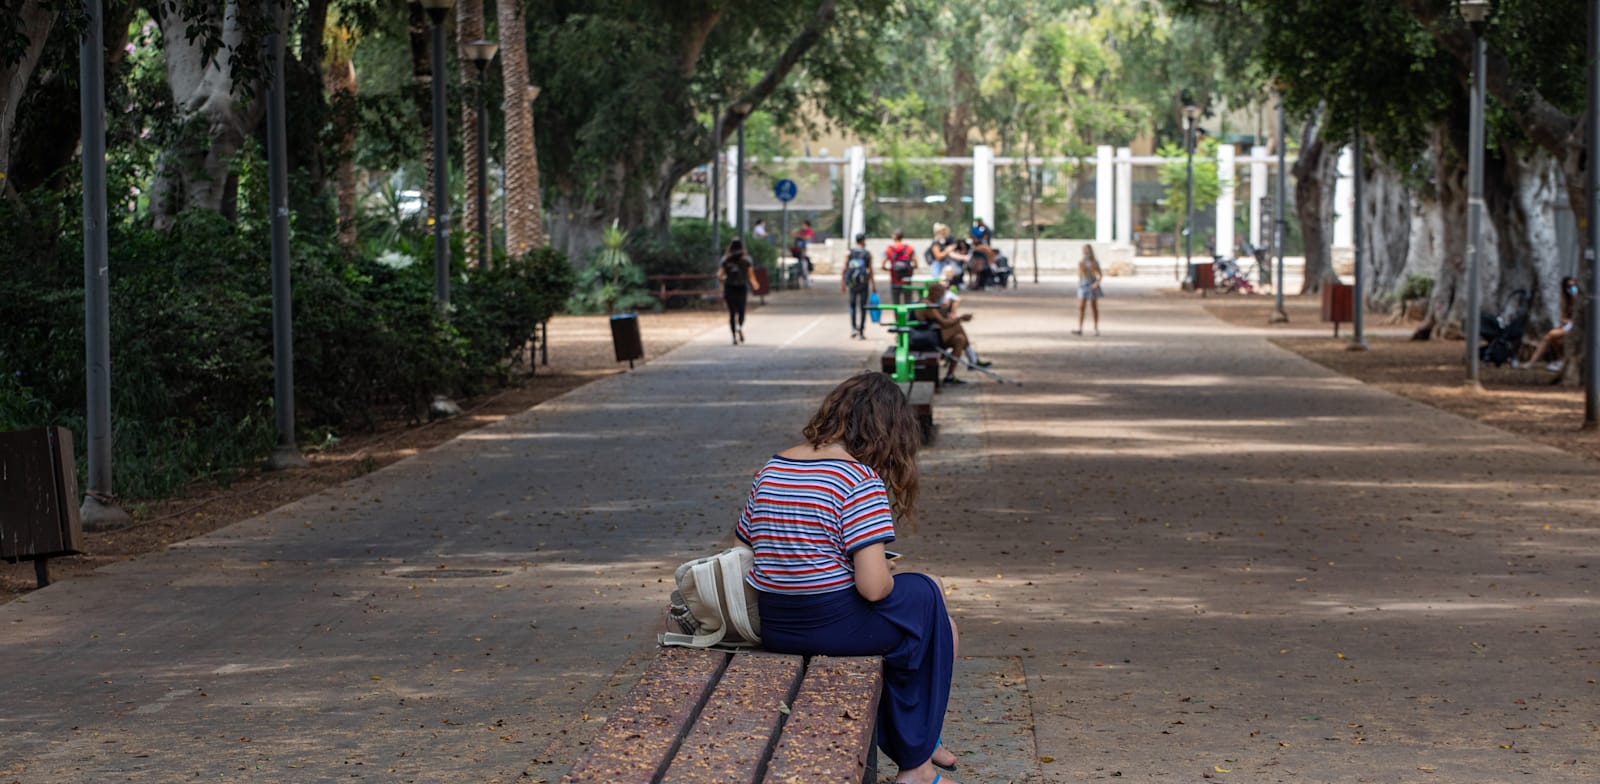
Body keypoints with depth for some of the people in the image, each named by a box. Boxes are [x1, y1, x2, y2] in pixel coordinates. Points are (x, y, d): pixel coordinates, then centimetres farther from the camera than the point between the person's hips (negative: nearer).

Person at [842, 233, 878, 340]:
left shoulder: (849, 252, 2)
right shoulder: (868, 254, -3)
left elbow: (844, 269, -1)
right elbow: (870, 271, -7)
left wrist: (842, 284, 4)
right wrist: (873, 285, -1)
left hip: (852, 282, 2)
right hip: (863, 283, -2)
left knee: (852, 305, 18)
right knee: (863, 307, 6)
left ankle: (853, 328, 1)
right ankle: (861, 332, 5)